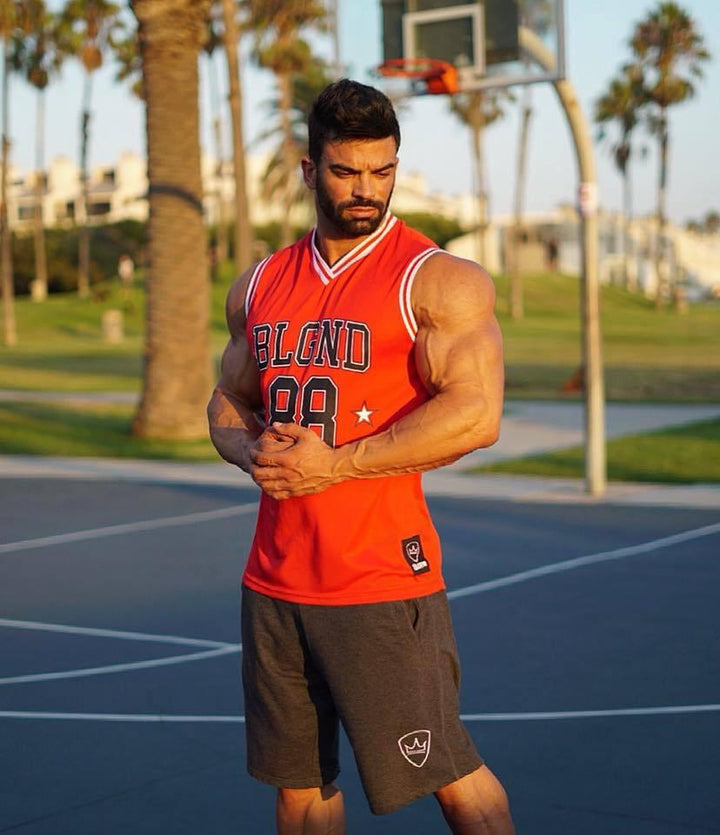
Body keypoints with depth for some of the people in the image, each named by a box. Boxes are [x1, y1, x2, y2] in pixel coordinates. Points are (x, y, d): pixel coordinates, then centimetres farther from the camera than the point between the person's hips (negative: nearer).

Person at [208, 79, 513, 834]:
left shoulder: (437, 281, -8)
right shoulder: (259, 287, 11)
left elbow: (476, 415, -20)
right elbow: (226, 403, 20)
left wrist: (333, 465, -19)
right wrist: (252, 452, -4)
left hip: (381, 582, -6)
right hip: (275, 580, 6)